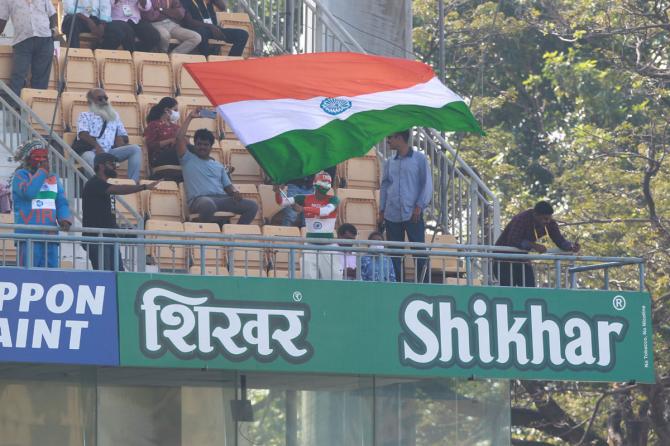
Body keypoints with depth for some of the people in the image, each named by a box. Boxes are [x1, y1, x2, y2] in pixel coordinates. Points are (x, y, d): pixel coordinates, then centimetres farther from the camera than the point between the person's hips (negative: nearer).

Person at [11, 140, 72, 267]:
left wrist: (65, 219, -6)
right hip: (29, 233, -6)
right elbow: (29, 192, -17)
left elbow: (61, 203, 15)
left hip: (51, 235, 6)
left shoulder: (53, 178, 19)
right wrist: (42, 171, -7)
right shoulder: (20, 176, 2)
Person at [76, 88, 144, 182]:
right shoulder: (85, 116, 14)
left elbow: (124, 137, 28)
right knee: (88, 157, -40)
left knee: (135, 148, -16)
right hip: (92, 151, -4)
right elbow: (83, 135, -4)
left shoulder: (114, 116, 28)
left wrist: (120, 139, 2)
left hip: (110, 152, 4)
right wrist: (96, 146, -22)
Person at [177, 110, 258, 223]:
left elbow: (228, 185, 24)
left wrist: (235, 192, 0)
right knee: (208, 205, -44)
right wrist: (190, 117, 11)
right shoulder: (188, 159, 18)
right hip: (200, 199, -5)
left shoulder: (218, 166, 32)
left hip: (222, 198, 5)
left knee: (252, 206, -15)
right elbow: (180, 138, 6)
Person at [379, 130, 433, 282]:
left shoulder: (419, 159, 1)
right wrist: (382, 210, 9)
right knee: (394, 254, 4)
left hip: (412, 214, -5)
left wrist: (419, 206, -10)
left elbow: (427, 184, -1)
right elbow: (384, 186, 17)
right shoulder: (390, 162, 14)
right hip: (392, 216, 5)